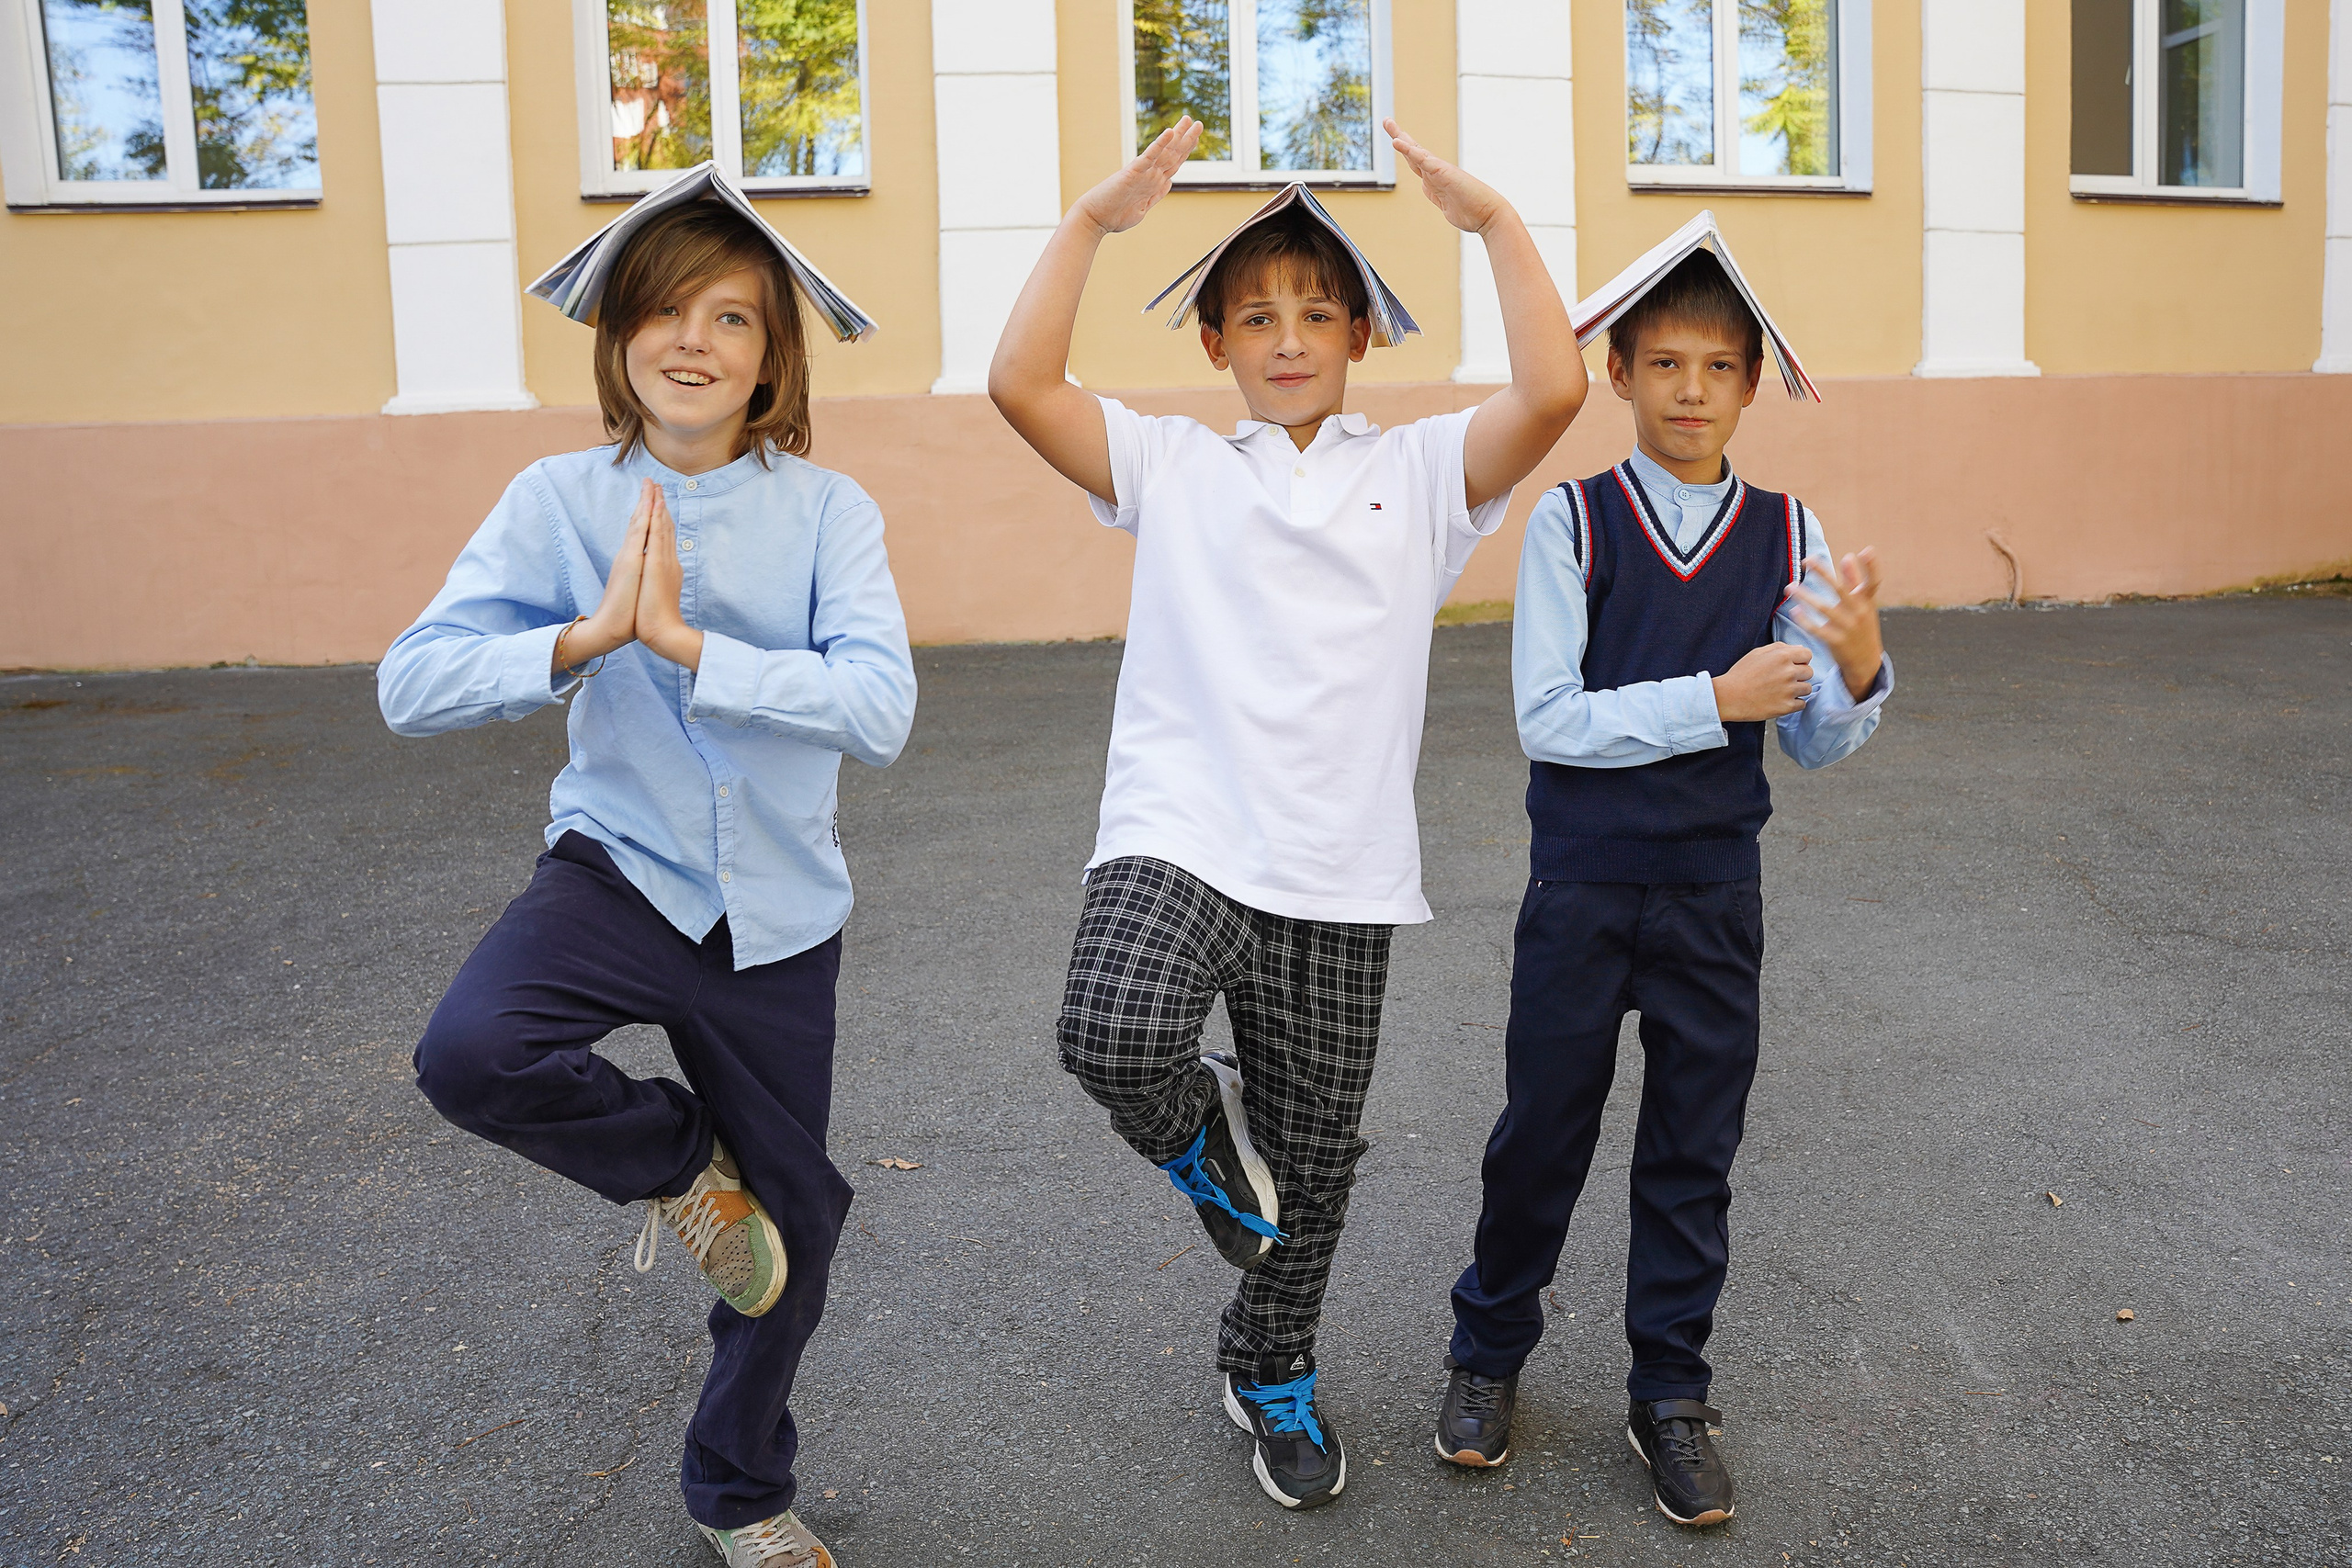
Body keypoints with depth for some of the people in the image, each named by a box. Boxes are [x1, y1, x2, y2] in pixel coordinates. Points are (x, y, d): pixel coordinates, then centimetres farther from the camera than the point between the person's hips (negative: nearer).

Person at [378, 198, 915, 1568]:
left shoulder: (826, 510, -8)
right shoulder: (563, 499, -5)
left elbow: (881, 708, -23)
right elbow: (412, 685, -13)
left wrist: (685, 643, -28)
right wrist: (588, 635, -27)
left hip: (779, 912, 1)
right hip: (621, 871, 0)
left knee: (794, 1223, 11)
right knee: (472, 1055, -32)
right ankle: (678, 1161, 3)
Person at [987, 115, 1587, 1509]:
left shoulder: (1420, 473, 8)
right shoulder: (1173, 468, 8)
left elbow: (1554, 395, -9)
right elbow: (1020, 384, -4)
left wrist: (1493, 220, -5)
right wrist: (1095, 220, -3)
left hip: (1339, 871, 1)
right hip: (1180, 832, -1)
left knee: (1314, 1158, 12)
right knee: (1116, 1037, -31)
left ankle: (1274, 1373, 40)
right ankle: (1204, 1131, 7)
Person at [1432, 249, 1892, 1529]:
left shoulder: (1785, 537, -1)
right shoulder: (1571, 521, -8)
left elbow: (1816, 743, -1)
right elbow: (1549, 719, -14)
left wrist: (1858, 664, -21)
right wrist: (1717, 699, -21)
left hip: (1715, 892, 2)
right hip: (1581, 889, -2)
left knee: (1694, 1147, 12)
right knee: (1541, 1133, 11)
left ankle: (1670, 1395, 30)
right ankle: (1488, 1353, 33)